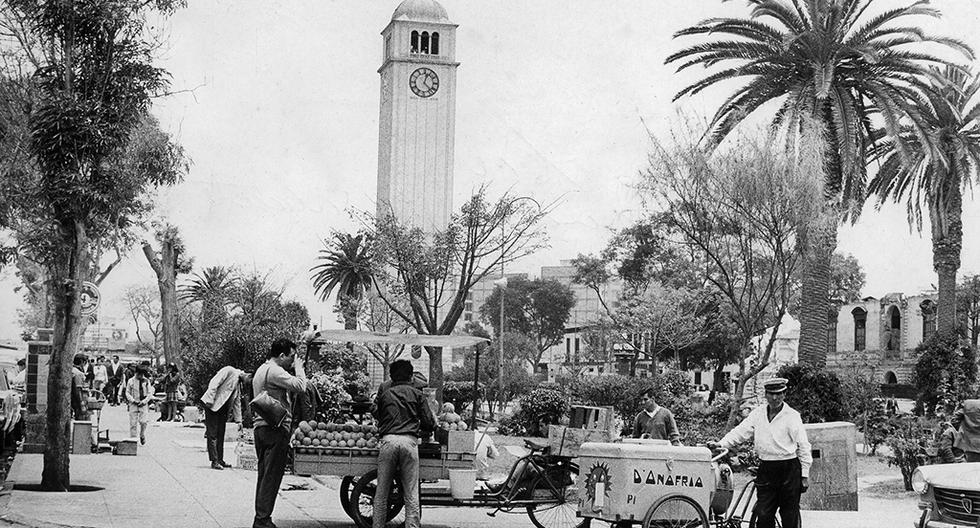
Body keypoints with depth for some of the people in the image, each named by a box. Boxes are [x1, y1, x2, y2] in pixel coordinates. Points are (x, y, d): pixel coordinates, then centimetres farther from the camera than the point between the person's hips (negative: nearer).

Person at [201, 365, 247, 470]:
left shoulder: (238, 385, 20)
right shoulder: (229, 371, -4)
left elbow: (237, 404, 23)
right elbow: (214, 383, -14)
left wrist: (238, 420, 18)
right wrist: (210, 400, -22)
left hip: (223, 410, 8)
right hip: (212, 406, -8)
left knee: (220, 435, 8)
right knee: (212, 434, -6)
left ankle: (220, 460, 12)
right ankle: (214, 461, -8)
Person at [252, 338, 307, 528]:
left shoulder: (261, 370, 21)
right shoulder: (274, 371, -13)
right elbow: (300, 386, -21)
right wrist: (299, 367, -5)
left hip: (261, 427, 10)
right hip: (275, 428, -10)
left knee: (264, 475, 13)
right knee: (272, 477, -7)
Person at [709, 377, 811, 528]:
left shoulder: (792, 416, -3)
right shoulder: (758, 414, 9)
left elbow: (803, 446, -2)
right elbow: (741, 431, 4)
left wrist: (805, 475, -4)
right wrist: (721, 444, -12)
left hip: (789, 470, -3)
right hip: (766, 470, 3)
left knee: (789, 516, 4)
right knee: (764, 515, 1)